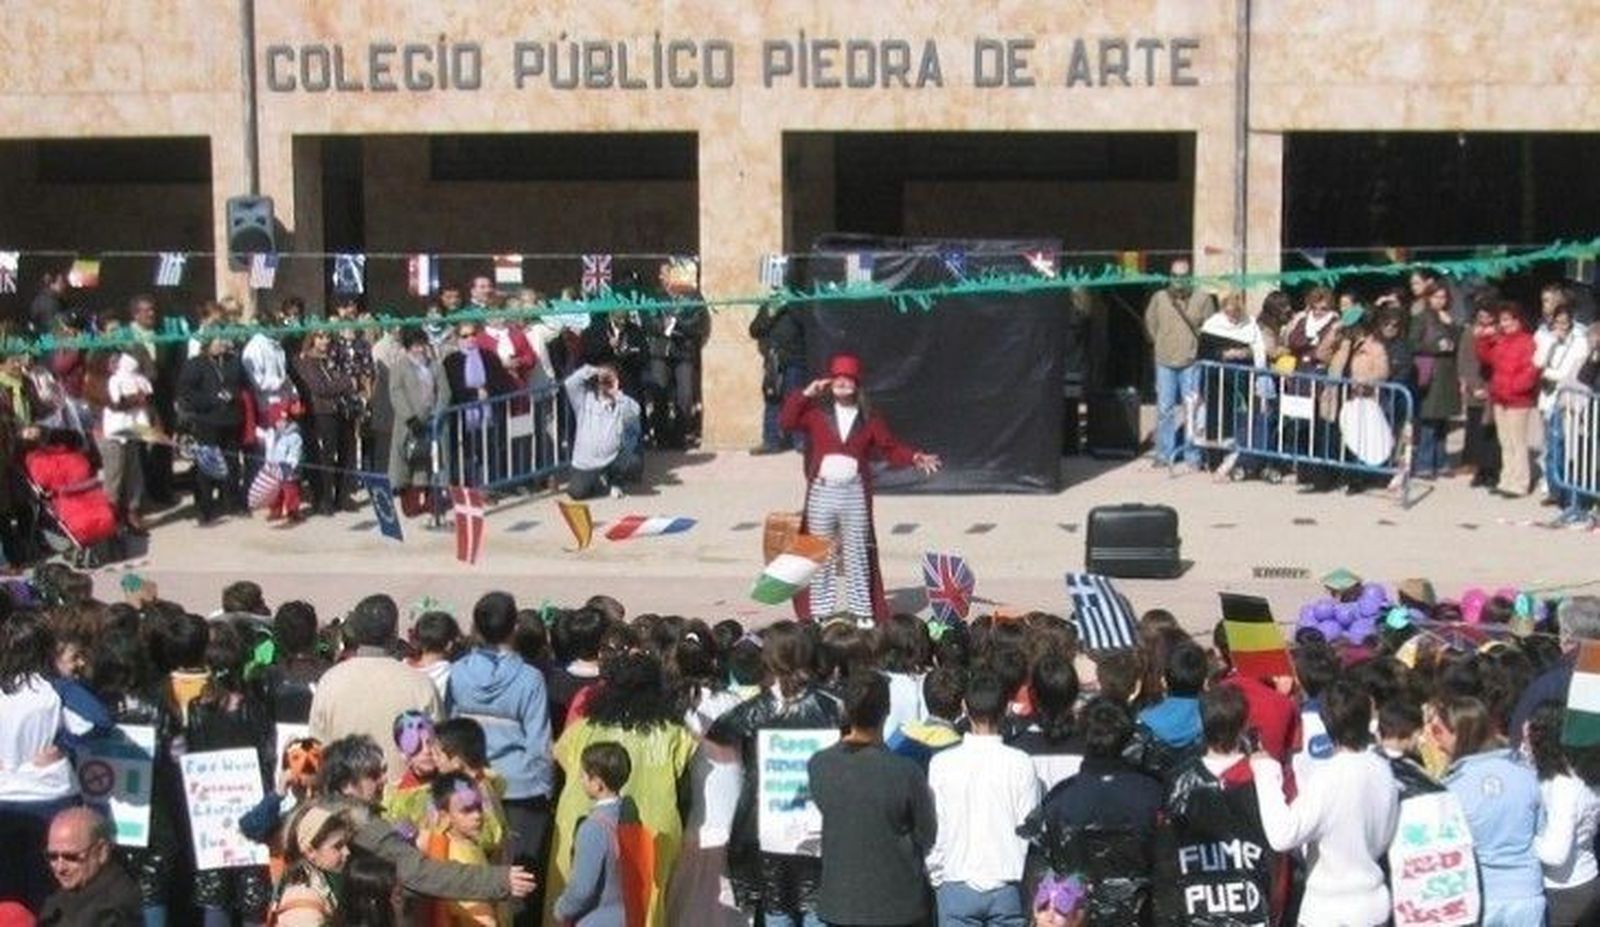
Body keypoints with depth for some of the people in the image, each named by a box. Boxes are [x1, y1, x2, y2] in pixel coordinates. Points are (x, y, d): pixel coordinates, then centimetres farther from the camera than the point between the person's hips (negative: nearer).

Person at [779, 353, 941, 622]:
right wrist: (806, 394, -9)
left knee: (857, 554, 3)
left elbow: (891, 448, 8)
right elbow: (786, 421, -5)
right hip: (822, 492, 0)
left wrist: (915, 457, -8)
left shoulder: (869, 419, 6)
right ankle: (820, 614, 13)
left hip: (855, 493, 0)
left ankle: (862, 613, 8)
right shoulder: (817, 412, 5)